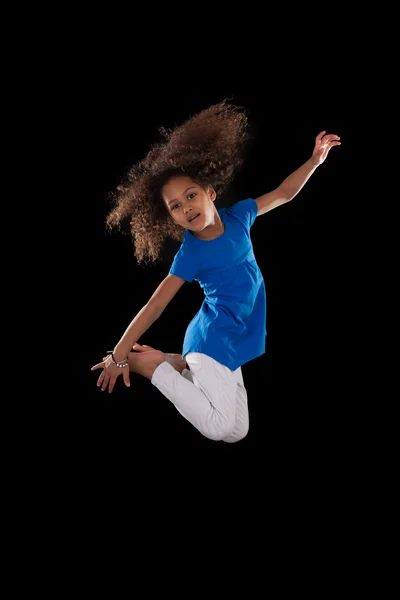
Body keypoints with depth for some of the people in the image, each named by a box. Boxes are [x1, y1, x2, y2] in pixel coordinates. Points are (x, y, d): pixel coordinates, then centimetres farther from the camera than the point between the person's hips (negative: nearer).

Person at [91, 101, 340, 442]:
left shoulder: (238, 217, 1)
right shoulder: (190, 255, -13)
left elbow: (283, 194, 14)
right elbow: (154, 306, -13)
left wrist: (316, 159, 5)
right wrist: (118, 356, -15)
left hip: (233, 340, 6)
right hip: (213, 338, -6)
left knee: (237, 433, 6)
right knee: (219, 427, -22)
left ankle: (180, 363, 17)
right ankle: (151, 365, -6)